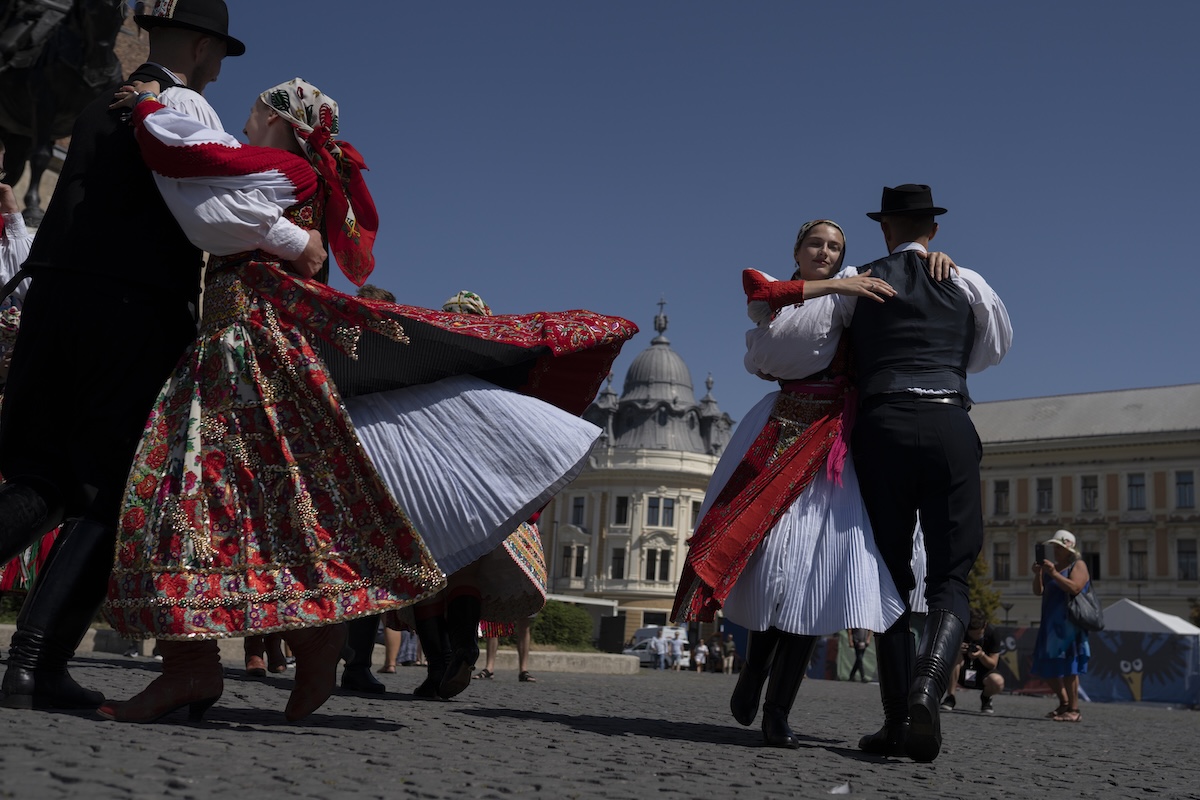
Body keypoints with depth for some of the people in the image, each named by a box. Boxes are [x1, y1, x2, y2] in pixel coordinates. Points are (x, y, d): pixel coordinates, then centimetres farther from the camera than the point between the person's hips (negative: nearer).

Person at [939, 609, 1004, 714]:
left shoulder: (992, 633, -13)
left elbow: (992, 665, -10)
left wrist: (982, 655, -31)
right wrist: (957, 649, -34)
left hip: (982, 673, 0)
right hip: (961, 674, 0)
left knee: (998, 682, -35)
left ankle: (985, 698, 4)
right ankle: (950, 697, -20)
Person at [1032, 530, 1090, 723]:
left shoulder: (1078, 565, -3)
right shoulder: (1052, 566, 19)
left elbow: (1074, 588, -19)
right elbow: (1039, 591, 12)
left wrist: (1053, 573, -23)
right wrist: (1038, 574, -4)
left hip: (1069, 625, -8)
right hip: (1050, 624, 8)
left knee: (1067, 668, -10)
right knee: (1048, 666, 11)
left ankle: (1073, 710, -6)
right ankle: (1064, 703, 24)